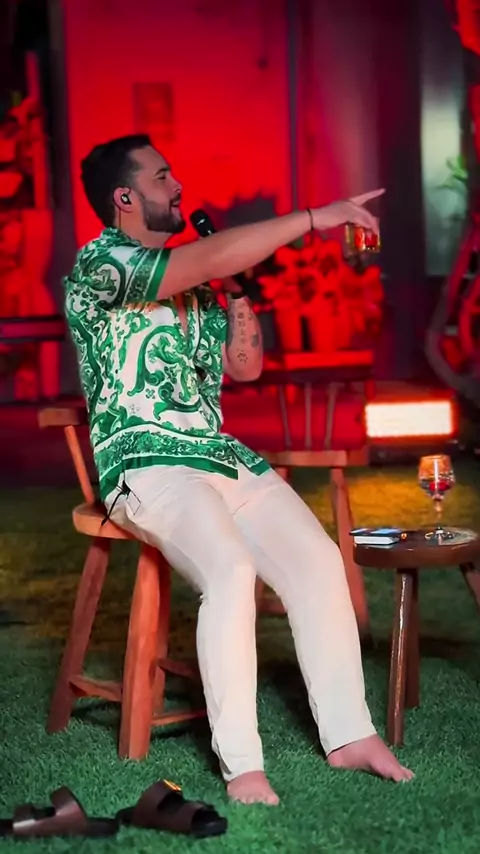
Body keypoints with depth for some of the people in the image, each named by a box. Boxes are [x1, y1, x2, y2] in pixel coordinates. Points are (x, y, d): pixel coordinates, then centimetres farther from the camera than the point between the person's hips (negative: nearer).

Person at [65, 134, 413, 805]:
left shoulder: (192, 277, 18)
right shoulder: (98, 265, -7)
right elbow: (212, 257, -22)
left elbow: (245, 365, 21)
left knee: (319, 558, -10)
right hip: (146, 464, -7)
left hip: (221, 454, 7)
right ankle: (241, 767, -22)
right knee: (231, 570, -31)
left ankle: (349, 735, -1)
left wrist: (236, 289, 7)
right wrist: (314, 216, -20)